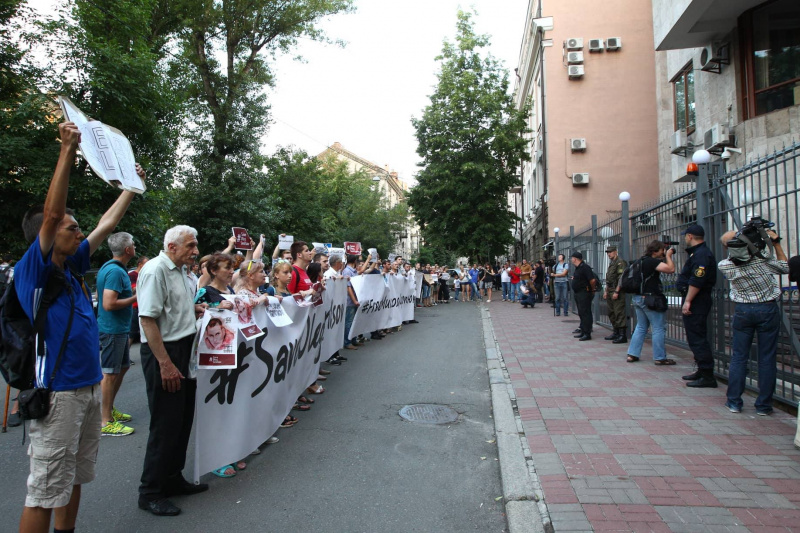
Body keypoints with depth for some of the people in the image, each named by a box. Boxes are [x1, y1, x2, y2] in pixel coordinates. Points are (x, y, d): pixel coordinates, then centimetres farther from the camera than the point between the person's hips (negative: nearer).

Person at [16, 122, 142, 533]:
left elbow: (107, 225, 18)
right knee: (47, 488, 0)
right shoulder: (31, 271, -10)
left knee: (74, 477, 18)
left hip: (90, 386, 8)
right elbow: (52, 212, -22)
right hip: (58, 391, -8)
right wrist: (68, 150, -25)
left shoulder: (71, 266, 10)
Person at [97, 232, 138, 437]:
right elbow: (109, 304, -28)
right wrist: (135, 298, -17)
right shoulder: (115, 271, -21)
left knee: (122, 367, 19)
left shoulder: (108, 267, 12)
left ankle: (110, 410, 32)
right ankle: (106, 422, 6)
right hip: (113, 330, -10)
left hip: (119, 329, 10)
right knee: (110, 373, -3)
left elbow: (102, 296, 21)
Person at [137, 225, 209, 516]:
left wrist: (194, 308, 8)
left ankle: (172, 479, 32)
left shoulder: (179, 270, 13)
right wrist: (165, 364, -24)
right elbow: (147, 318, -23)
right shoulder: (155, 270, -17)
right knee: (165, 424, -1)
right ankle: (150, 492, 15)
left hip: (181, 349, 10)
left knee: (183, 418, 16)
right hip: (162, 352, -10)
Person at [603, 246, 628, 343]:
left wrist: (616, 292, -21)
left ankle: (623, 335, -8)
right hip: (610, 291, 10)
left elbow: (621, 278, -18)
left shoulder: (620, 262, -11)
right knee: (611, 313, 14)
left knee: (619, 313, -10)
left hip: (617, 291, -10)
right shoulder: (611, 263, 20)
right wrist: (606, 291, 19)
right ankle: (616, 333, 22)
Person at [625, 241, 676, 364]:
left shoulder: (642, 260, 14)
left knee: (641, 327, 15)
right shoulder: (652, 261, -16)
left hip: (638, 298, 10)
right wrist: (668, 256, -8)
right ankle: (660, 358, 3)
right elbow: (670, 269, -23)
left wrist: (665, 257, 13)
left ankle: (632, 354, 14)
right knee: (659, 328, -1)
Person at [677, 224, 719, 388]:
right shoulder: (698, 252, 18)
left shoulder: (701, 254, -16)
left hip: (697, 302, -11)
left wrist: (688, 301, -24)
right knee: (695, 337, 16)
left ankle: (707, 376, -5)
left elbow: (697, 281, -24)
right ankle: (702, 371, 25)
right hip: (696, 301, 11)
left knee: (697, 338, -9)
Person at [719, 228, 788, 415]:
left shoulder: (724, 265, -7)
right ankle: (763, 405, 11)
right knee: (767, 358, 6)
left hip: (743, 310, 2)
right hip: (768, 309, -1)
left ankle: (734, 401, 11)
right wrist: (776, 242, 7)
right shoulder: (761, 258, -15)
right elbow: (785, 267, 3)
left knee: (738, 357, 9)